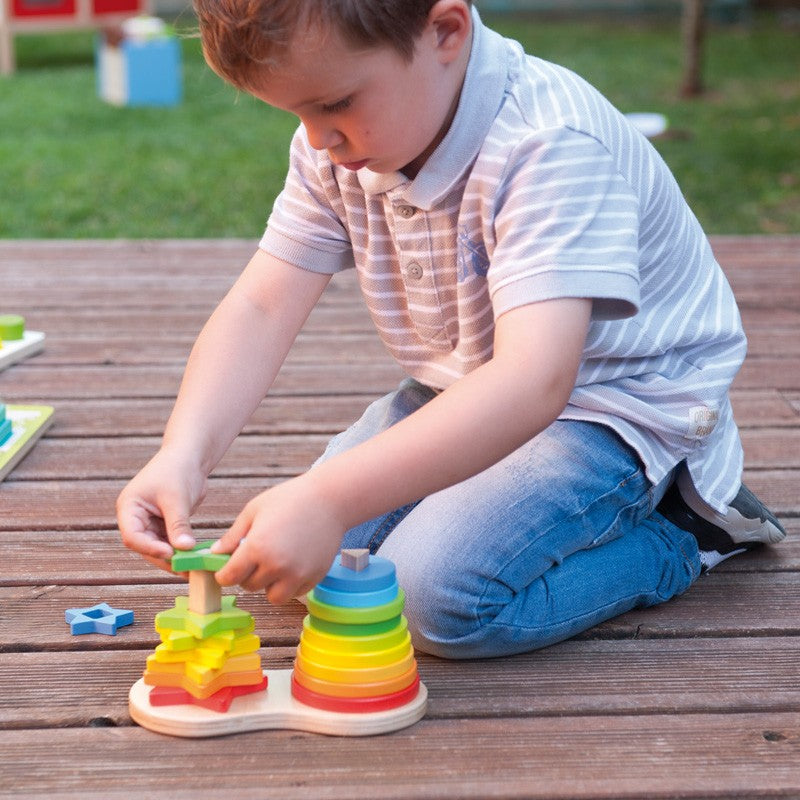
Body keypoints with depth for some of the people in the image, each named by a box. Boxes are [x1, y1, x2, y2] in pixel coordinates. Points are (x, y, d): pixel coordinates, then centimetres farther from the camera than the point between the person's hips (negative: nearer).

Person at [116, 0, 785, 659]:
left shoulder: (551, 146, -33)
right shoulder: (334, 146, -8)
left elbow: (534, 379, -44)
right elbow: (261, 309, -11)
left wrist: (328, 499, -52)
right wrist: (184, 456, -30)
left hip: (617, 405, -7)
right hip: (470, 387, 8)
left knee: (438, 591, -25)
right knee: (314, 553, -5)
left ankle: (681, 535, -2)